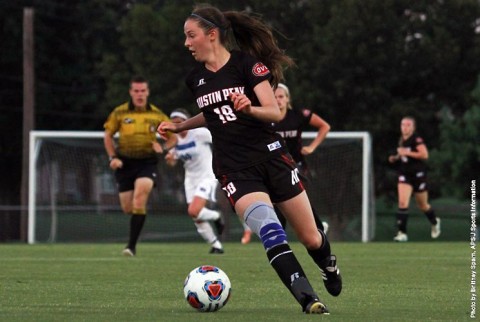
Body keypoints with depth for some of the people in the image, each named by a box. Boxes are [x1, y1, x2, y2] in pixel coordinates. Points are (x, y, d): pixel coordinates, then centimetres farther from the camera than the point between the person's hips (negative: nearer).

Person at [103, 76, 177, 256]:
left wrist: (163, 148, -10)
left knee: (140, 196, -25)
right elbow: (108, 135, 11)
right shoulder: (119, 113, 0)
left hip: (147, 162, -2)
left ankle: (132, 245, -22)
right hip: (125, 163, 2)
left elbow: (173, 137, 10)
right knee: (127, 208, 1)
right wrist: (113, 157, -2)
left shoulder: (156, 114, 0)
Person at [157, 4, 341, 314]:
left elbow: (275, 112, -13)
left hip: (271, 156, -2)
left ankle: (329, 265, 43)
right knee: (270, 231, -26)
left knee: (310, 238, 7)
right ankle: (308, 299, -26)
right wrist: (179, 126, 13)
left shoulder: (248, 64, -8)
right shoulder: (196, 78, 6)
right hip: (234, 169, 2)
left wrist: (249, 108, -31)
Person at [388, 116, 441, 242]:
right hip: (404, 175, 5)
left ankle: (435, 222, 42)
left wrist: (407, 153, -24)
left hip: (418, 174, -5)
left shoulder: (417, 139, -13)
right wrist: (395, 158, 4)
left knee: (423, 205, 12)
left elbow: (424, 155, -23)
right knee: (402, 202, -15)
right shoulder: (401, 140, 8)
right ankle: (402, 233, -16)